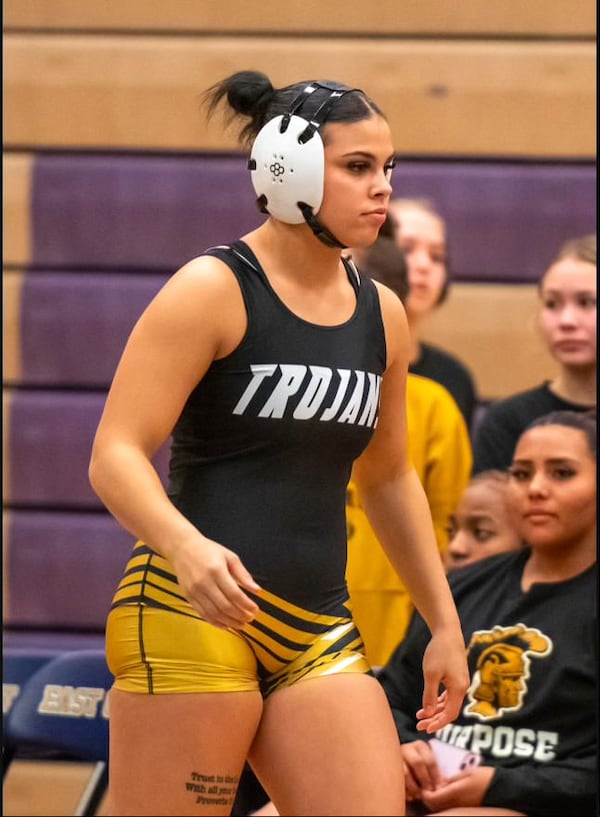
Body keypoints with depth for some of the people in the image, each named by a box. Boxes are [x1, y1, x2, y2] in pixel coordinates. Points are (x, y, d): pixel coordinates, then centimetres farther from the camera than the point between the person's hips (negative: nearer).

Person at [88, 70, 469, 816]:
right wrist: (187, 547, -31)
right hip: (192, 614, -6)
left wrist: (444, 623, 26)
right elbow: (115, 455, -12)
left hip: (317, 636, 6)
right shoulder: (212, 291, -6)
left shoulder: (381, 316, 14)